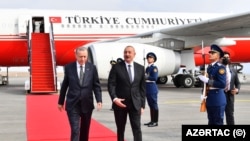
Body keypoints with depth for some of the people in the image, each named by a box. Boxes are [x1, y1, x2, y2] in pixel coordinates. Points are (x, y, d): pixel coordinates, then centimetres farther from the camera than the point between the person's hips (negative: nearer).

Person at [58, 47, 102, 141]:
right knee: (75, 130, -9)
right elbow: (64, 85, 5)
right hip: (73, 105, -2)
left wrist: (99, 100, -12)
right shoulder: (69, 67, -3)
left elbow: (96, 85, 0)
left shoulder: (92, 68, -1)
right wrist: (61, 101, 10)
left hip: (87, 104, 2)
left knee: (85, 130, 15)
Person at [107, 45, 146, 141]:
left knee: (137, 129, -5)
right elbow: (111, 84, -6)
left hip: (135, 104, 1)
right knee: (120, 129, 10)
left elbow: (142, 88, 8)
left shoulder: (140, 68, 7)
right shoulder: (116, 67, -1)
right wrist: (114, 98, -21)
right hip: (120, 103, -1)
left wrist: (142, 105, 4)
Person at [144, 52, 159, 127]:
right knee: (150, 105, 13)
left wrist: (146, 77, -14)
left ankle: (155, 122, 3)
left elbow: (155, 78, -18)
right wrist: (143, 76, 2)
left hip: (152, 89, -8)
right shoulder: (147, 68, 14)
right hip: (147, 89, 8)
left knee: (154, 105, -2)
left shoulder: (154, 68, -9)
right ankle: (152, 121, 20)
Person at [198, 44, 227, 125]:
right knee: (211, 122, 15)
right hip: (209, 99, 8)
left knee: (218, 123, -2)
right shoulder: (209, 67, 13)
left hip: (218, 99, -8)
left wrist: (207, 81, -22)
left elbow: (222, 84, -22)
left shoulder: (220, 68, -13)